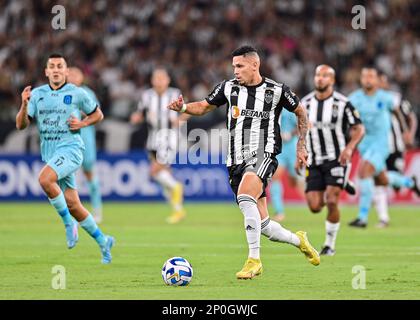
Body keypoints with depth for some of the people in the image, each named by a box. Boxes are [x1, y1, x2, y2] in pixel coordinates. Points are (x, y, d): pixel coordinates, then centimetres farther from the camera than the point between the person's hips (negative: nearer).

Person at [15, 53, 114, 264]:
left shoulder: (77, 94, 0)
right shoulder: (37, 94, 8)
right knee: (73, 206, 4)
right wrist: (24, 105, -13)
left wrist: (82, 123, -7)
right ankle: (103, 242, 20)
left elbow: (98, 114, 12)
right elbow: (21, 125, 5)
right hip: (51, 155, 5)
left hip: (70, 149, -5)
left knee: (45, 179, -32)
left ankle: (68, 222, -15)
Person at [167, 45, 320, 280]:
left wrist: (302, 145, 7)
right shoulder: (229, 87, 7)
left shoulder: (276, 91, -1)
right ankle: (298, 240, 33)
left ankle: (254, 260, -29)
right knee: (263, 226, 3)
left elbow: (300, 112, 13)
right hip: (236, 161, 5)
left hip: (263, 155, -5)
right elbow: (205, 107, 18)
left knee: (245, 198, -34)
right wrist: (184, 107, -2)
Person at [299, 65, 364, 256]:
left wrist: (349, 148, -22)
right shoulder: (306, 103, 5)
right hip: (314, 162, 4)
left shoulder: (342, 103, -8)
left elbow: (359, 129, -4)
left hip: (337, 159, -4)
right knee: (315, 207, -5)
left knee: (331, 202, -16)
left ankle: (330, 245, 0)